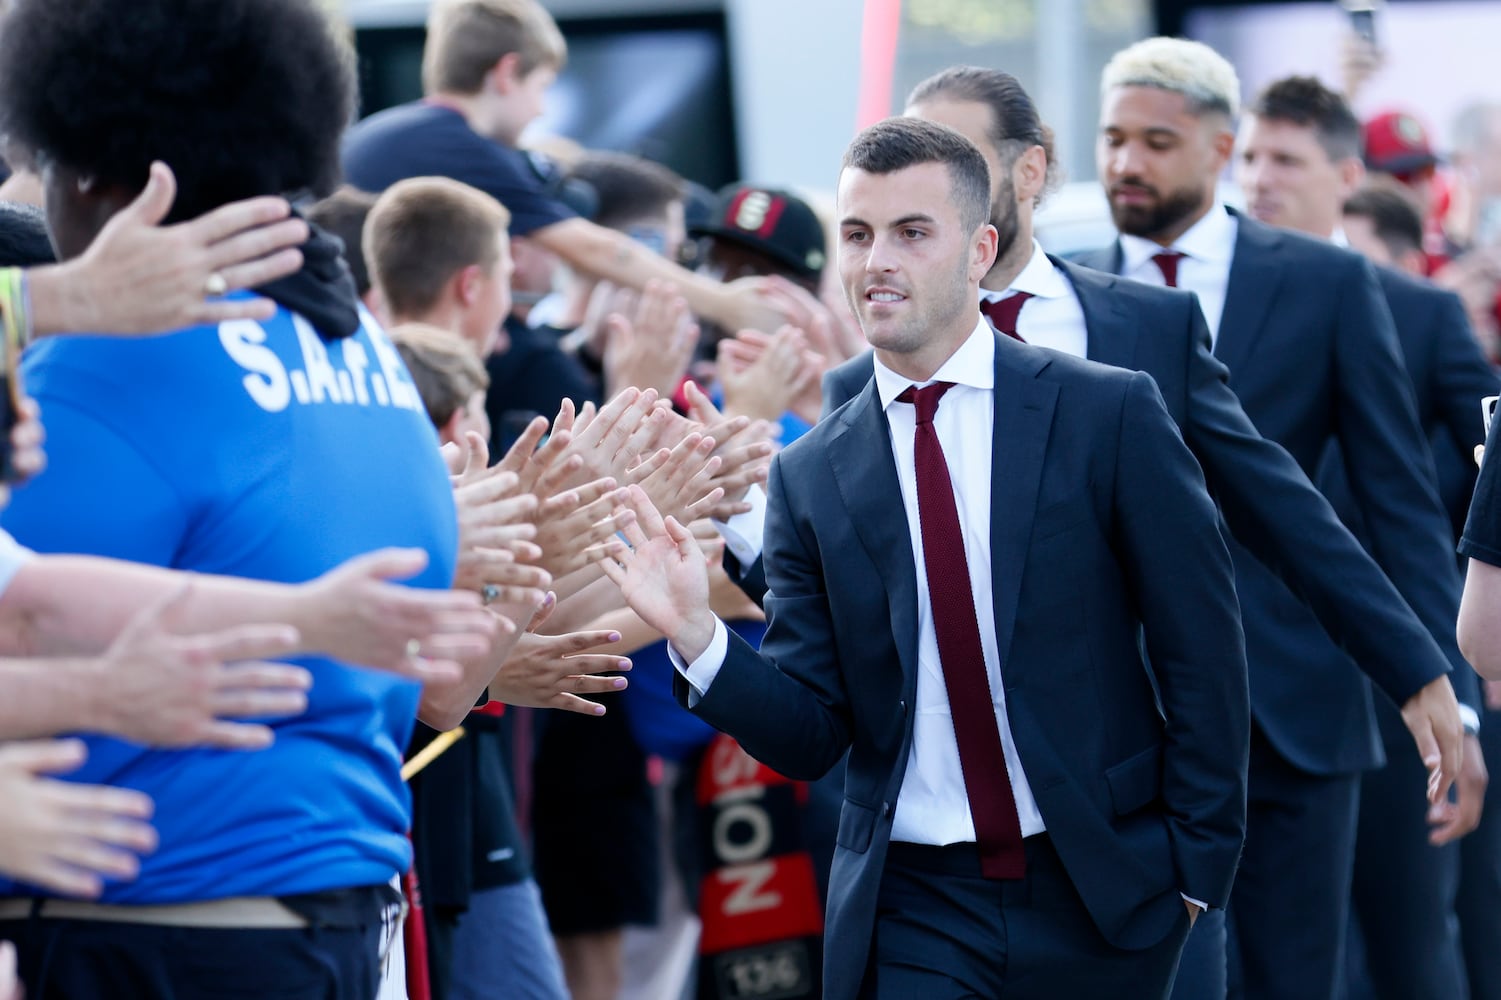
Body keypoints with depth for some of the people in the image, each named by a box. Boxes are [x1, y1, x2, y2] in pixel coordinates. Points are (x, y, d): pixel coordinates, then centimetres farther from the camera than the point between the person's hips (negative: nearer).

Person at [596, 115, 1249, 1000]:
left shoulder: (1110, 413, -3)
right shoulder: (811, 478, 3)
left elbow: (1202, 653, -1)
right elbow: (811, 737, 2)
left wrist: (1196, 860, -4)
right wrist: (696, 635, -14)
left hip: (1105, 894, -1)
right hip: (913, 917, 1)